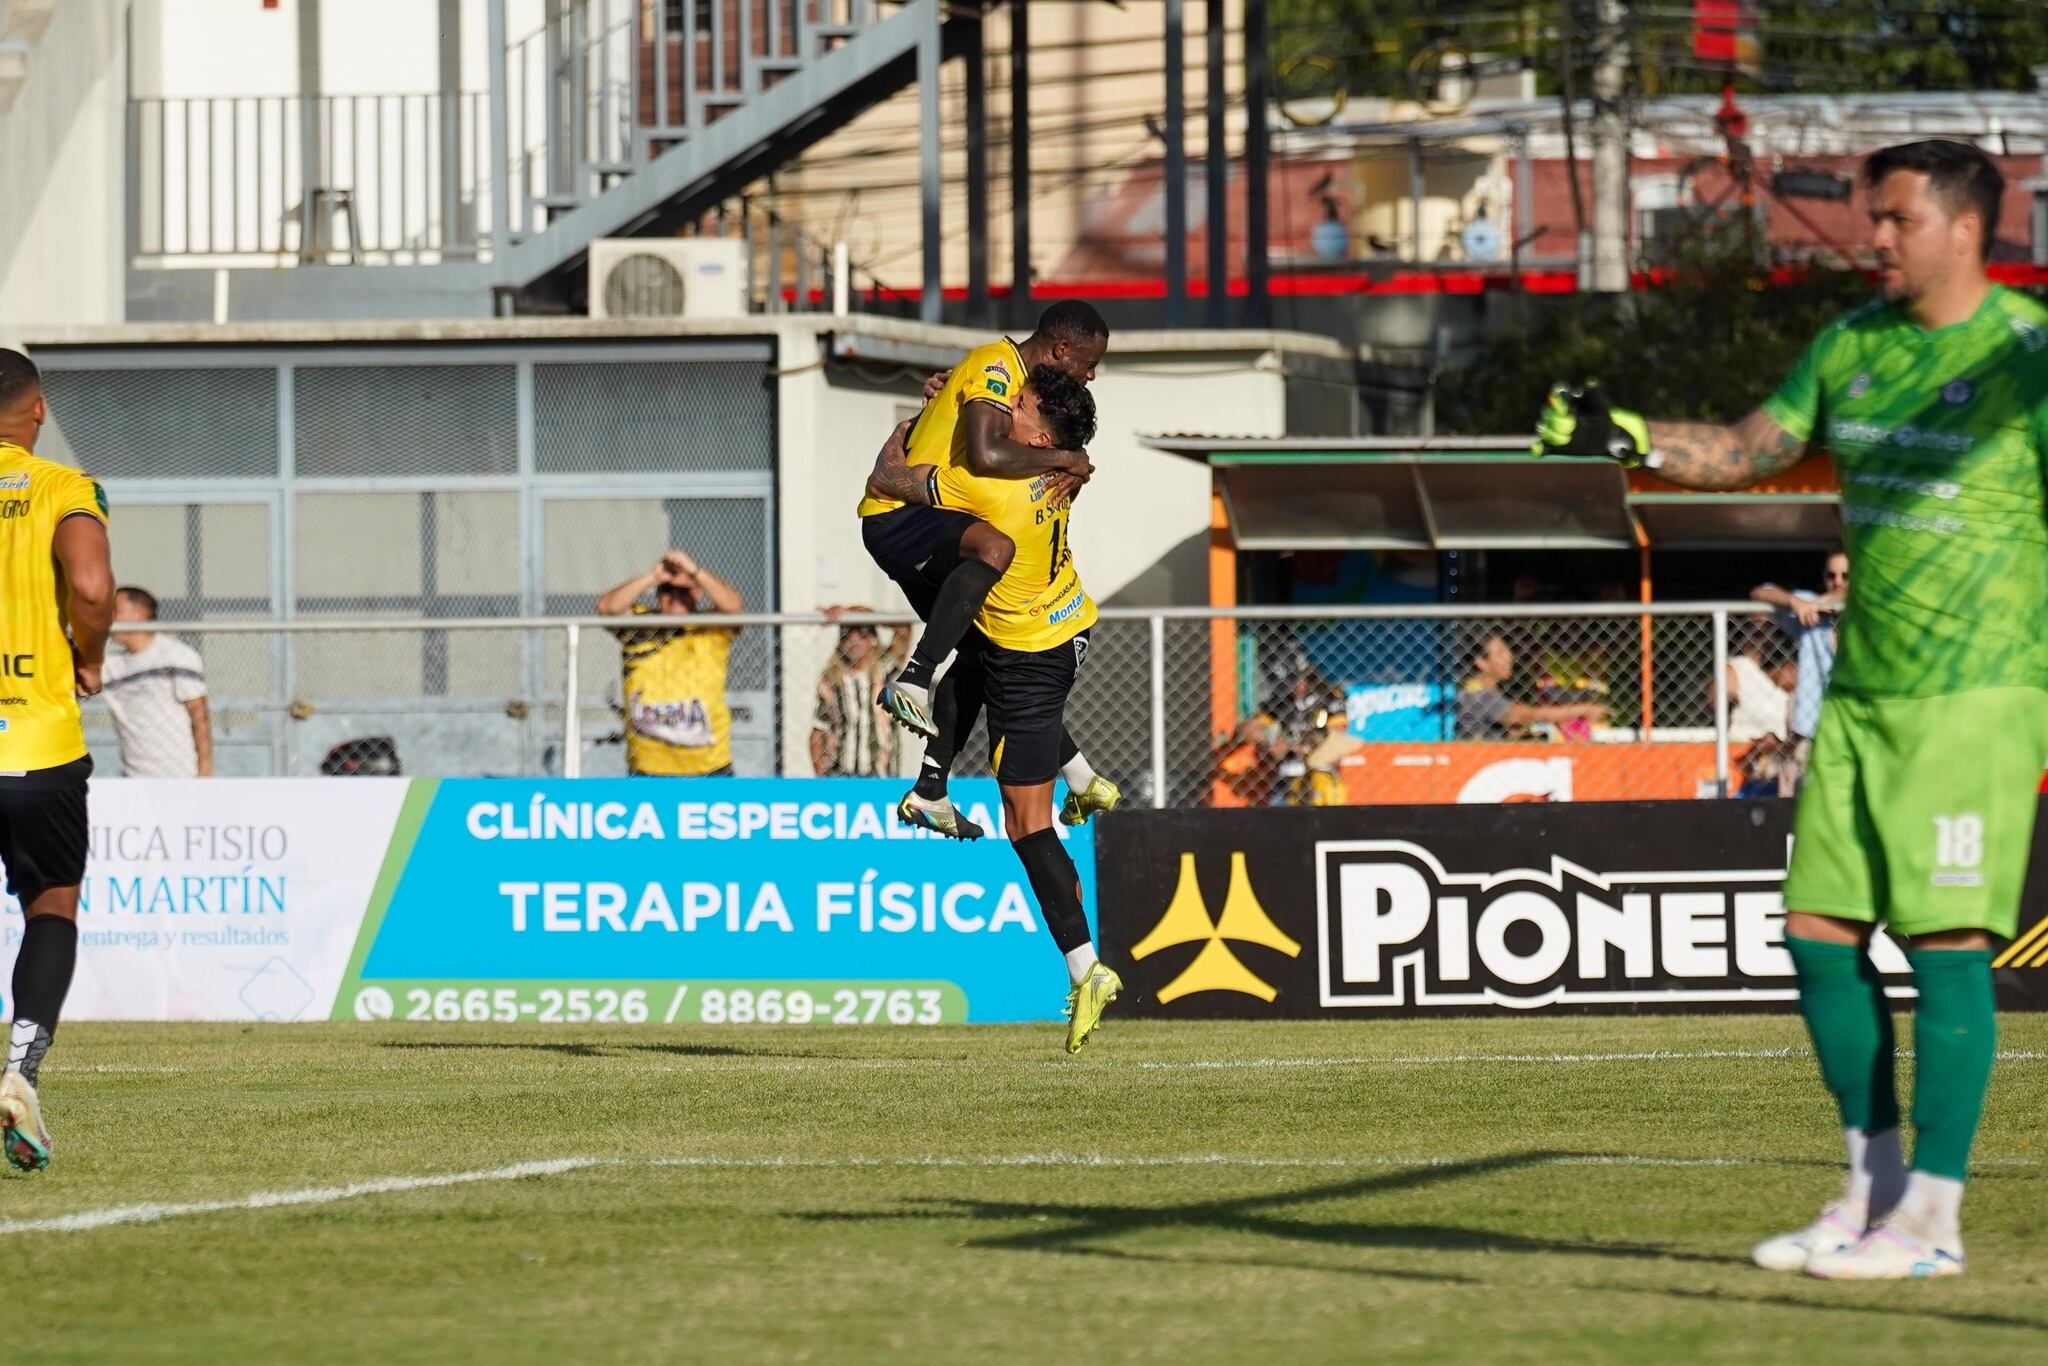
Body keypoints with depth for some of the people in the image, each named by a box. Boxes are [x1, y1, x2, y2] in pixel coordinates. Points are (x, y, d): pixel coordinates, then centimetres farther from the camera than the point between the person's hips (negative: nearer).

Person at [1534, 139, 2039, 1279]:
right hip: (1861, 691, 7)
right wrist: (1624, 440, 2)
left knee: (1945, 939, -9)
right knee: (1820, 934, 5)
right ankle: (1874, 1191, 17)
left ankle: (1934, 1219, -4)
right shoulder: (1854, 343, 13)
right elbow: (1754, 450, 16)